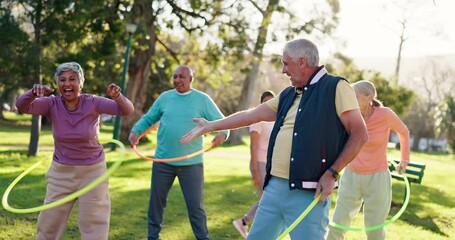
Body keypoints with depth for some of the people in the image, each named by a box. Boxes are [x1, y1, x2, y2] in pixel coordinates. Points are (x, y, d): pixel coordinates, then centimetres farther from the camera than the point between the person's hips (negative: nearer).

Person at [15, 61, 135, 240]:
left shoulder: (92, 103, -13)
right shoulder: (52, 104, -10)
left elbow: (127, 110, -22)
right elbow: (22, 106, -24)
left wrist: (117, 96, -43)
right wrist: (34, 92, -46)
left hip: (92, 171, -2)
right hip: (61, 172, 2)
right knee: (48, 225, 11)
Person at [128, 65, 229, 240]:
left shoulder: (203, 100, -1)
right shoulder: (165, 97, 5)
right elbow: (148, 118, 12)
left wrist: (222, 134, -23)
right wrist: (135, 130, -6)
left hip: (191, 163, -2)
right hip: (163, 161, 3)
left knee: (195, 205, 1)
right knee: (156, 202, 11)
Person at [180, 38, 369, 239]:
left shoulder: (335, 87, -6)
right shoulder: (288, 95, 16)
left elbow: (359, 134, -9)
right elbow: (252, 115, 23)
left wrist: (331, 173, -14)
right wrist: (210, 126, 27)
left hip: (308, 193, -7)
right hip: (274, 187, 8)